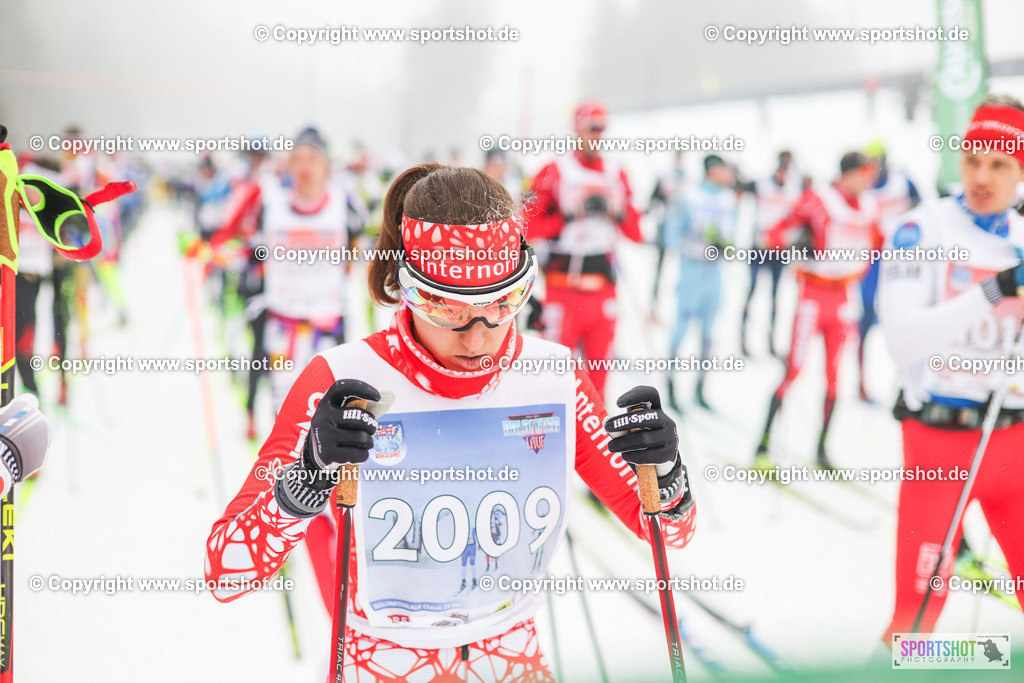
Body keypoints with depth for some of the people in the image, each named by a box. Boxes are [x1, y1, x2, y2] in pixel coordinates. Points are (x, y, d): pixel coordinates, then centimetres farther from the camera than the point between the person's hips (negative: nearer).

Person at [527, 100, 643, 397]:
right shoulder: (553, 173, 1)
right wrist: (568, 218, -15)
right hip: (563, 287, -4)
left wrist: (617, 214, -6)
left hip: (603, 289, 4)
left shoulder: (617, 175, 13)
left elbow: (636, 233, 13)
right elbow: (528, 226, -4)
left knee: (600, 361, 5)